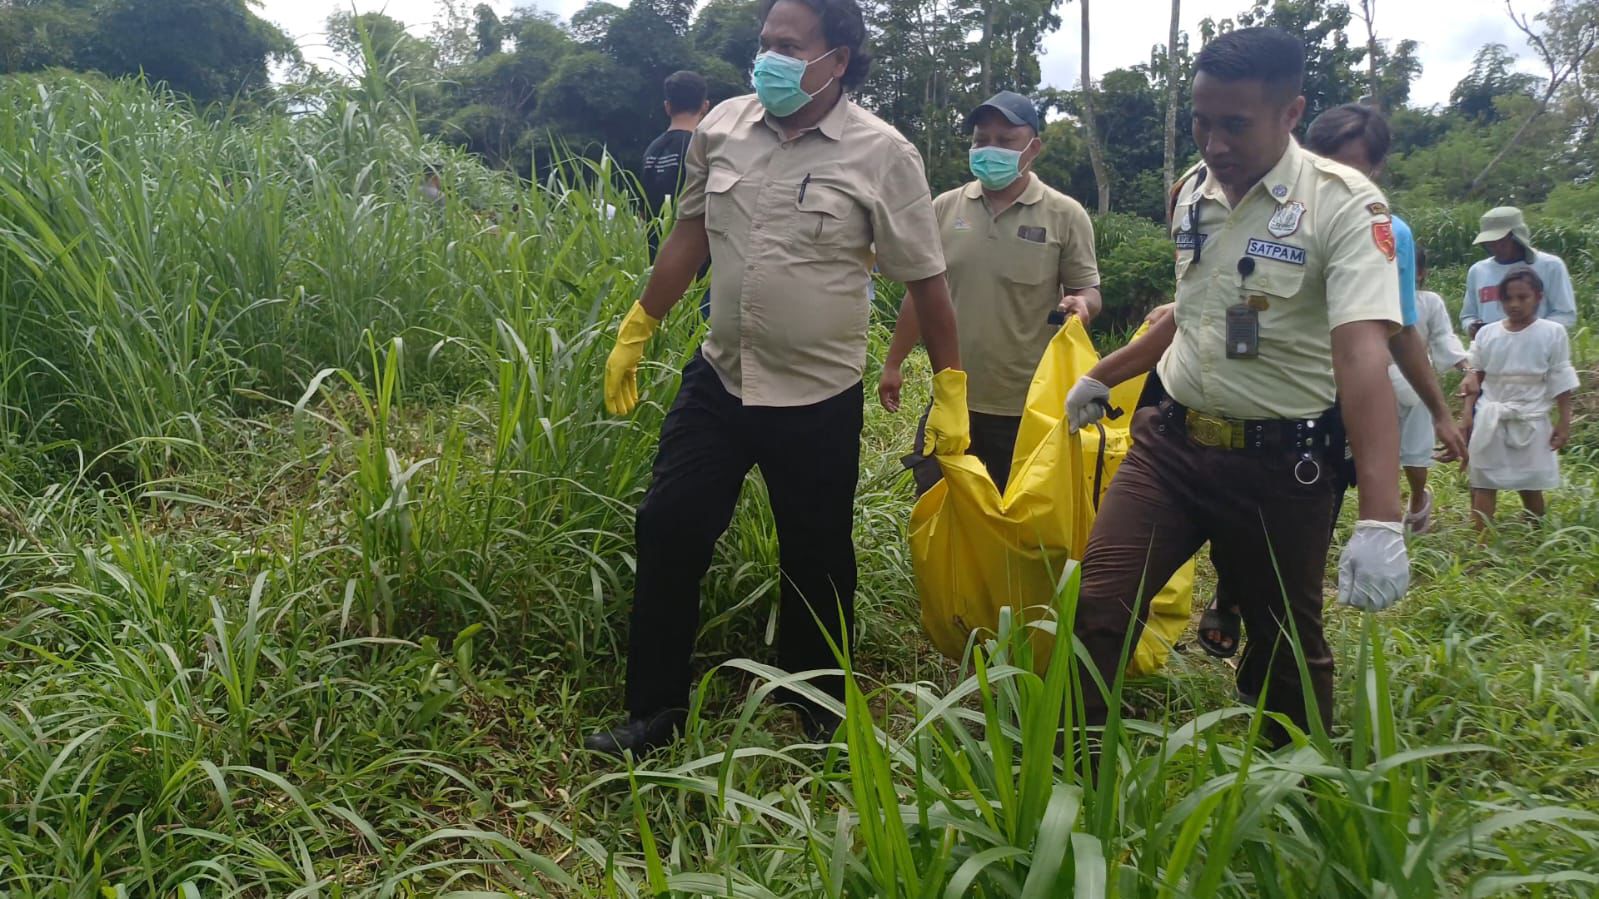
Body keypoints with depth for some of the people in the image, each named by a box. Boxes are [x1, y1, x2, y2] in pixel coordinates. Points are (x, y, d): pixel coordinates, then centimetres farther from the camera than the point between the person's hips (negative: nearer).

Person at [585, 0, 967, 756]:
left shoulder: (881, 154, -10)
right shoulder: (722, 127, 1)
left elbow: (924, 279, -6)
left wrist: (950, 388, -6)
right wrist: (636, 332, 15)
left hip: (819, 400, -3)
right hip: (717, 380, 4)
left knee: (817, 562, 9)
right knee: (667, 532, 4)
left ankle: (819, 720, 33)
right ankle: (655, 711, 22)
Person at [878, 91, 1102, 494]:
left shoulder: (1065, 215, -5)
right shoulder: (944, 208, 4)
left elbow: (1088, 291, 0)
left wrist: (1081, 303, -25)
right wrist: (893, 363, 13)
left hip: (1029, 406, -2)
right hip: (953, 400, 3)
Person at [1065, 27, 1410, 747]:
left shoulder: (1344, 205, -14)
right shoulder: (1190, 192, 5)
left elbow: (1362, 354, -26)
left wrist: (1380, 521, -34)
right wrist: (1105, 377, 28)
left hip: (1281, 465, -4)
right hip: (1169, 443, 5)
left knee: (1287, 648, 12)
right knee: (1097, 608, -5)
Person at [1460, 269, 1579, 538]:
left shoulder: (1552, 333, -5)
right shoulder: (1487, 333, 1)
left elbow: (1561, 382, -2)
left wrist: (1564, 422, -4)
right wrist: (1469, 411, 4)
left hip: (1531, 420, -2)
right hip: (1490, 417, 2)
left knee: (1531, 485, 8)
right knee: (1483, 482, 0)